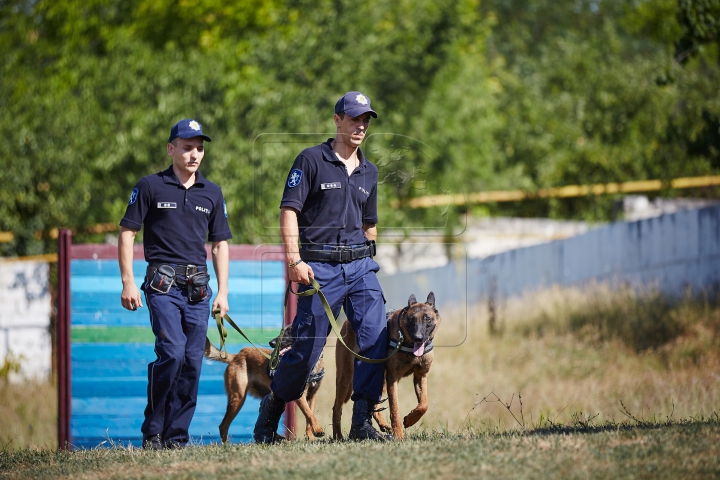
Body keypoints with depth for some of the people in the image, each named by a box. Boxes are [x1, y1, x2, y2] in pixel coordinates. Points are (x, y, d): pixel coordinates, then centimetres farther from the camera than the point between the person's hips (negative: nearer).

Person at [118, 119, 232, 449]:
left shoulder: (211, 193, 15)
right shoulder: (151, 187, 3)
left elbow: (220, 245, 19)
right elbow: (127, 233, 3)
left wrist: (223, 292, 11)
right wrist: (128, 283, -5)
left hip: (198, 286, 5)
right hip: (163, 283, -4)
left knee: (192, 361, 0)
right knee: (172, 351, -19)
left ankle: (176, 436, 7)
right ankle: (152, 432, -8)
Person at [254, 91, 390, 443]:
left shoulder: (369, 172, 16)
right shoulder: (311, 160, -2)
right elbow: (288, 210, -7)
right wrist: (294, 260, -16)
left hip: (360, 266, 5)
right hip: (320, 267, -5)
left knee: (376, 337, -12)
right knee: (307, 348, -2)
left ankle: (362, 423, -9)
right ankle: (269, 413, 21)